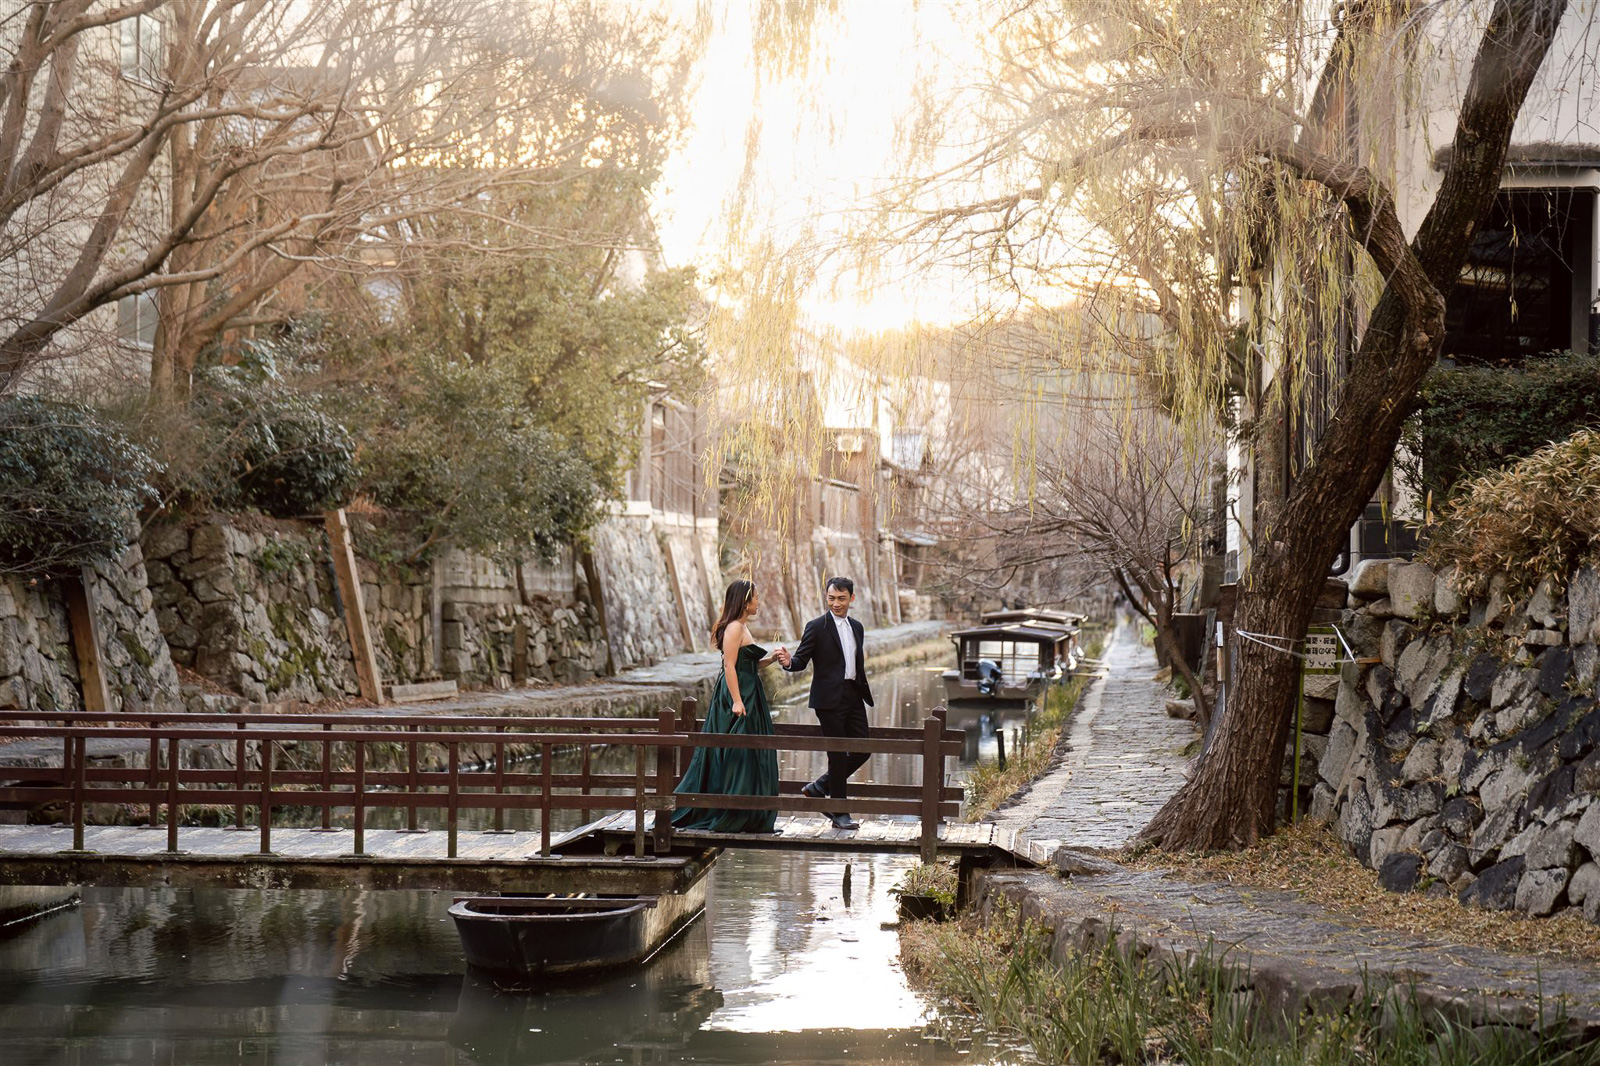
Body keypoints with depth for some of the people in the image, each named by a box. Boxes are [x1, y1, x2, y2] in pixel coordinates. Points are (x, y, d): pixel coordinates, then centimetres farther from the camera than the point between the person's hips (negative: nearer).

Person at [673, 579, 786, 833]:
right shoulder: (734, 627, -14)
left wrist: (772, 658, 7)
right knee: (736, 754, -6)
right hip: (738, 697, -10)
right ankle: (730, 817, -2)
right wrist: (737, 701, -24)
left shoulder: (743, 627, 16)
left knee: (752, 758, 11)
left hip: (748, 697, 10)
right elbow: (730, 666, -20)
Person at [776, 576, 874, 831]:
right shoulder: (816, 627, -5)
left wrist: (864, 691, 17)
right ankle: (840, 814, 5)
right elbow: (801, 661, -6)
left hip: (853, 695, 7)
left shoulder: (856, 627, 14)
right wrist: (788, 662, -28)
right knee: (838, 754, -3)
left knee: (862, 750, 5)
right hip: (830, 698, -6)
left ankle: (819, 788, 21)